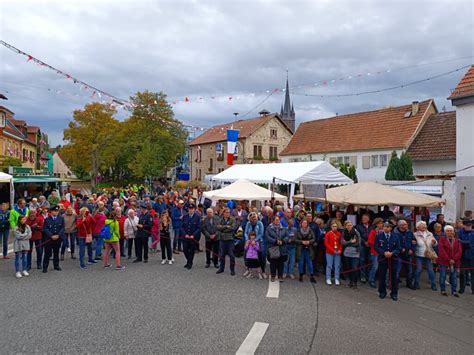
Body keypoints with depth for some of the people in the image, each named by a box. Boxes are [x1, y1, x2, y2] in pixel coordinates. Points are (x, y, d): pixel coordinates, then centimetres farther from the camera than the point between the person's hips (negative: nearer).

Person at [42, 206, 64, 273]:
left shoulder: (61, 219, 4)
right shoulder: (47, 219, -3)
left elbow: (62, 228, 1)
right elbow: (45, 229, -7)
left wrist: (58, 235, -12)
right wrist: (51, 236, -16)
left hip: (58, 239, 3)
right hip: (48, 239, -3)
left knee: (56, 253, 13)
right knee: (47, 253, -2)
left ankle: (56, 265, 25)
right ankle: (45, 267, 8)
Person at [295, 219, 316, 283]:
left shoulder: (310, 231, 1)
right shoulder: (298, 231, -1)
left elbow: (313, 239, 3)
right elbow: (295, 240, -2)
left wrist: (309, 242, -15)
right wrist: (302, 242, -15)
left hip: (308, 249, 0)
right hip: (300, 249, 0)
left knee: (310, 262, 1)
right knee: (301, 263, 6)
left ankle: (312, 276, 6)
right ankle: (301, 275, 18)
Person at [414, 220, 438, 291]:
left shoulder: (430, 234, 8)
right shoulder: (415, 234, -4)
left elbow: (435, 244, 9)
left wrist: (434, 242, -13)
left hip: (428, 255, 3)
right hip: (419, 255, -3)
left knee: (430, 270, 6)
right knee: (419, 269, 1)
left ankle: (433, 285, 17)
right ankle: (416, 284, 16)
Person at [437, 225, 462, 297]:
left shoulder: (457, 241, 8)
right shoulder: (442, 239, -1)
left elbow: (459, 251, 0)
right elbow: (441, 251, -10)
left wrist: (454, 259, -13)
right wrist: (448, 260, -15)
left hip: (455, 262, 3)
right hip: (444, 262, -3)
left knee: (454, 277, 9)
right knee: (443, 276, 3)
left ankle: (454, 291, 19)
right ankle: (443, 290, 13)